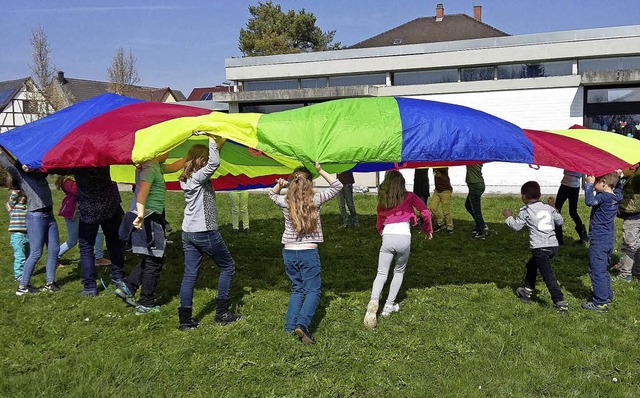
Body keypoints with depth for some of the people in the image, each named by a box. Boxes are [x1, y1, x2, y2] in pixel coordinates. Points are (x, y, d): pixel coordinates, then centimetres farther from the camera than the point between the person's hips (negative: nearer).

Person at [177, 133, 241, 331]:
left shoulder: (185, 178, 9)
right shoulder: (199, 177, -15)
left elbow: (212, 162, 19)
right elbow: (215, 163, -33)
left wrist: (216, 143, 9)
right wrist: (211, 138, -24)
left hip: (188, 232, 8)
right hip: (205, 232, -8)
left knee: (190, 274, 8)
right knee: (227, 266, 9)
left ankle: (185, 319, 7)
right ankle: (222, 313, 10)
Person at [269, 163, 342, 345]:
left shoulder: (285, 202, -1)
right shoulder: (315, 200, -8)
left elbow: (271, 194, 22)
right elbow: (337, 186, 3)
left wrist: (279, 184, 5)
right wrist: (321, 171, -1)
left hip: (289, 252, 3)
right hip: (309, 253, -3)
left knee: (297, 289, 18)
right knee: (312, 290, 3)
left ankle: (290, 326, 13)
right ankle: (302, 324, -17)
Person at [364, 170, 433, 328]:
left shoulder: (382, 201, 15)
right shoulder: (409, 197, 8)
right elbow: (426, 212, 3)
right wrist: (427, 229, 18)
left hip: (387, 237, 1)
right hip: (404, 237, -1)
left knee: (381, 274, 3)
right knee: (399, 272, 19)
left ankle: (373, 301, -22)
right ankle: (389, 306, 18)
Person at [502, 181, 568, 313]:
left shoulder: (525, 210, -3)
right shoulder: (548, 208, 12)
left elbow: (516, 226, -1)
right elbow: (560, 221, 20)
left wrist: (508, 216, 16)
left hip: (540, 248, -7)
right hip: (553, 246, 7)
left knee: (548, 276, -7)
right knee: (531, 265, 28)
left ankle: (561, 303, -15)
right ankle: (526, 291, 39)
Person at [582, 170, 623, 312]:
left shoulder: (603, 197, -19)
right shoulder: (616, 196, 6)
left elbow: (590, 201, -36)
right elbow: (618, 188, 30)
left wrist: (589, 184, -25)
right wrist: (617, 177, 16)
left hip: (598, 242, -9)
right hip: (609, 240, 9)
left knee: (597, 271, -3)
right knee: (603, 269, 22)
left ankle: (600, 302, -1)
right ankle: (607, 296, 31)